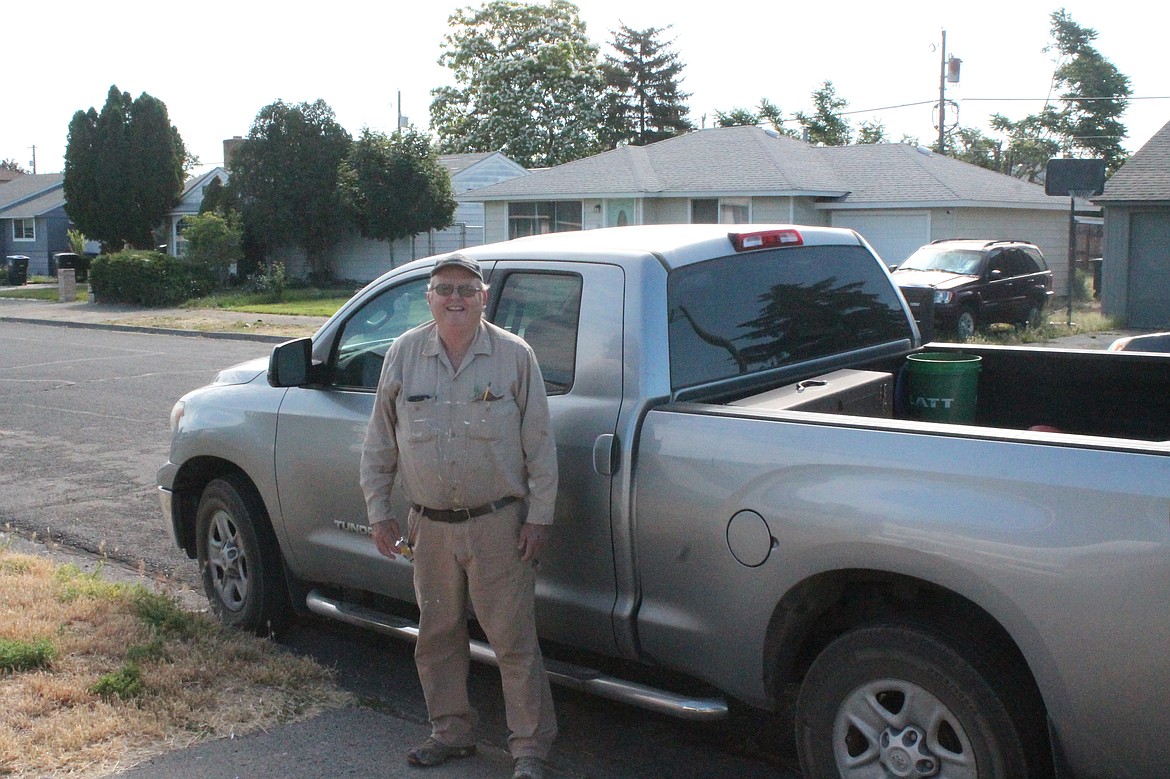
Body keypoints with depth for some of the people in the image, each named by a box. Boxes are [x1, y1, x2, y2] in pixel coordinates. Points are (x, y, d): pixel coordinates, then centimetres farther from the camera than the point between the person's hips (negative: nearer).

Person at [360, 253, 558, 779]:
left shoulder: (514, 355, -3)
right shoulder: (404, 354, 4)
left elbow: (539, 444, -1)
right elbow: (379, 443, 10)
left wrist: (539, 516, -4)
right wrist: (378, 510, 7)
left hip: (499, 523, -3)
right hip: (430, 526, 4)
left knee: (514, 638, 0)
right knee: (437, 636, 14)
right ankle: (451, 733, 32)